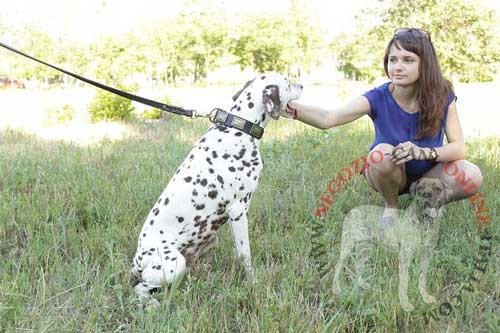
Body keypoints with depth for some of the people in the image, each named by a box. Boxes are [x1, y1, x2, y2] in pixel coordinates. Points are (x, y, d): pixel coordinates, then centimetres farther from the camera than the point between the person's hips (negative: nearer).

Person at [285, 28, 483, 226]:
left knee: (472, 177, -27)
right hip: (390, 173, -1)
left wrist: (422, 152, -38)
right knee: (382, 153, -35)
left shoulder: (442, 96, -16)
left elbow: (459, 148, -18)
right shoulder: (378, 98, -22)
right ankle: (391, 206, -4)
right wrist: (292, 108, -56)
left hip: (428, 172, 1)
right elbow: (329, 118, -37)